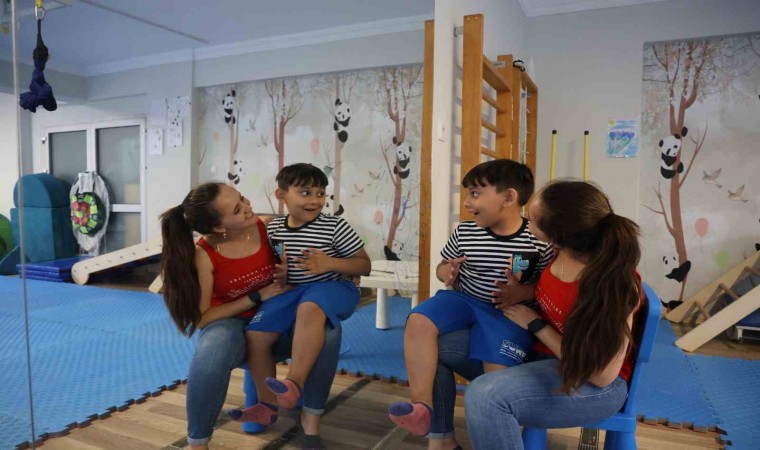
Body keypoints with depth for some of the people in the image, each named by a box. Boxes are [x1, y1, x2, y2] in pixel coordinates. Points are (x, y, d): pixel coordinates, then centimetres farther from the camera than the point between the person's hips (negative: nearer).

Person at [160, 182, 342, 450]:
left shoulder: (269, 228, -12)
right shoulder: (203, 256, -19)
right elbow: (202, 318, -14)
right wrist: (257, 297, -20)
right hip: (230, 323, -2)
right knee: (214, 349, -40)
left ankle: (311, 417, -8)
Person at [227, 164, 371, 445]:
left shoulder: (335, 227, -8)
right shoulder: (274, 228, 5)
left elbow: (364, 265, -6)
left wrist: (330, 263, -21)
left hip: (334, 288, -5)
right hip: (292, 291, 5)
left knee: (310, 307, -39)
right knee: (255, 334, -10)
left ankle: (295, 383, -30)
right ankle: (268, 405, 6)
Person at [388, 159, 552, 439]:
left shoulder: (538, 240, -9)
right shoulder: (464, 231, 1)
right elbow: (443, 265, 15)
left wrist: (521, 292, -21)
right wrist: (448, 273, -9)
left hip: (508, 310, -3)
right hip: (463, 298, 3)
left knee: (499, 372, -20)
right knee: (419, 322, -21)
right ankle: (422, 406, -18)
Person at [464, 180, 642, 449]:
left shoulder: (616, 285, -30)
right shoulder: (561, 254, -11)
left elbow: (601, 375, -23)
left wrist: (535, 325, -19)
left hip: (597, 386, -8)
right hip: (545, 356, 8)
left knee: (485, 396, -33)